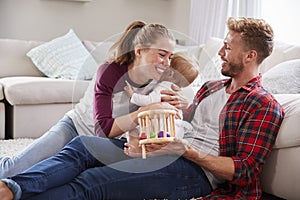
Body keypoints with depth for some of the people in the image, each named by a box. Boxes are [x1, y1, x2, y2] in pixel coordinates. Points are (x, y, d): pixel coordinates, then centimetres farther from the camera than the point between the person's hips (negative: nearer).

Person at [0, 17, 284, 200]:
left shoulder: (264, 106, -4)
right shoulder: (210, 87, 22)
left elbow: (245, 171, -12)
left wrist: (187, 151, -22)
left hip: (196, 168, -8)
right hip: (172, 151, 8)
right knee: (82, 144, -14)